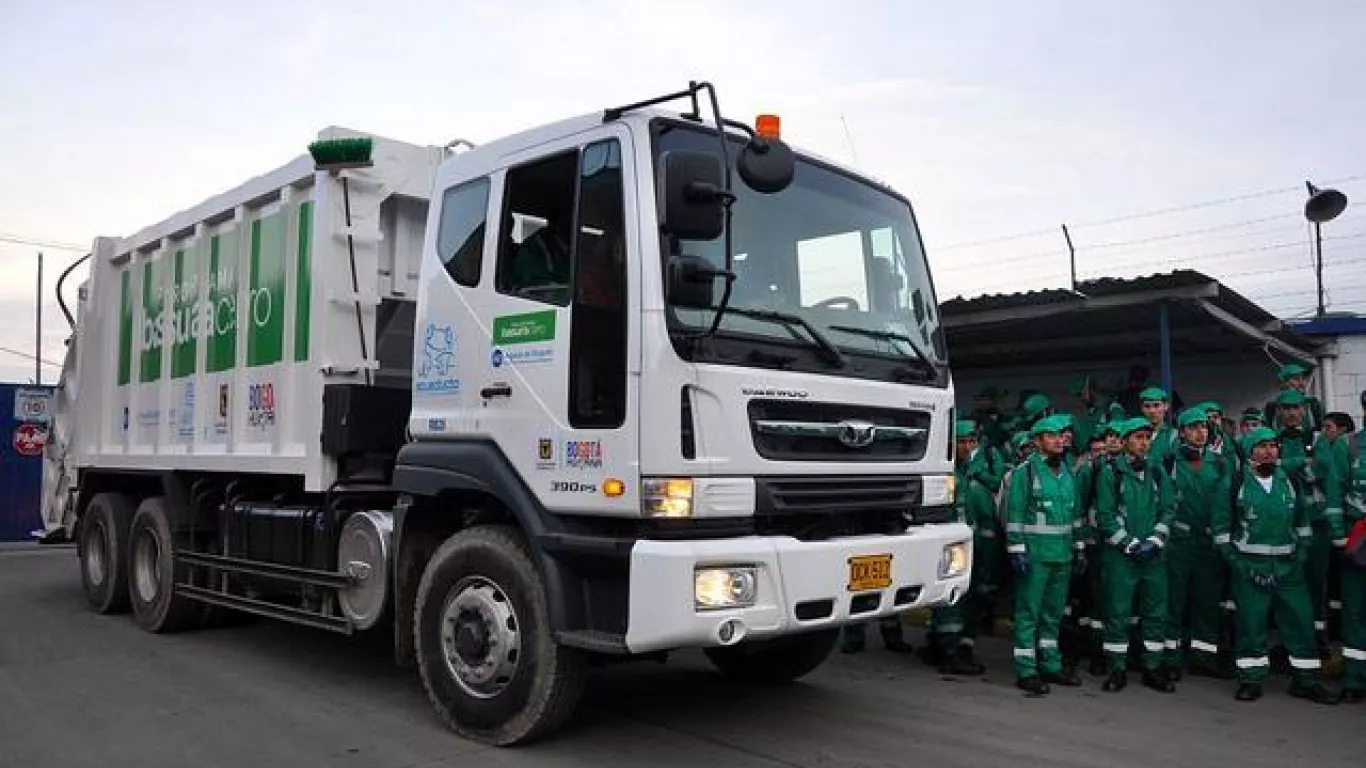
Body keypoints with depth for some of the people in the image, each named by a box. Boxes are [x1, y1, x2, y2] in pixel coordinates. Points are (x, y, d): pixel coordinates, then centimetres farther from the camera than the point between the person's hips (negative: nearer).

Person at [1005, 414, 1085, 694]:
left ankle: (1050, 665, 25)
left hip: (1062, 555, 7)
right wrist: (1017, 551, -16)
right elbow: (1014, 514, -12)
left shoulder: (1067, 473, 14)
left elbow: (1075, 514, 20)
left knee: (1053, 614, 15)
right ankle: (1026, 671, 2)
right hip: (1034, 555, -7)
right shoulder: (1025, 472, -8)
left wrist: (1079, 547, 16)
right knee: (1028, 613, -3)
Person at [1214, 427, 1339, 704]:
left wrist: (1302, 550, 8)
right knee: (1251, 623, 1)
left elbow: (1302, 520, 19)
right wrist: (1232, 558, -6)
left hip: (1288, 565, 4)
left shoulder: (1289, 481, 9)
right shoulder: (1236, 483, -2)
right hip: (1249, 566, -3)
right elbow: (1221, 525, 1)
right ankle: (1251, 679, 11)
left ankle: (1306, 680, 17)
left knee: (1301, 620, 5)